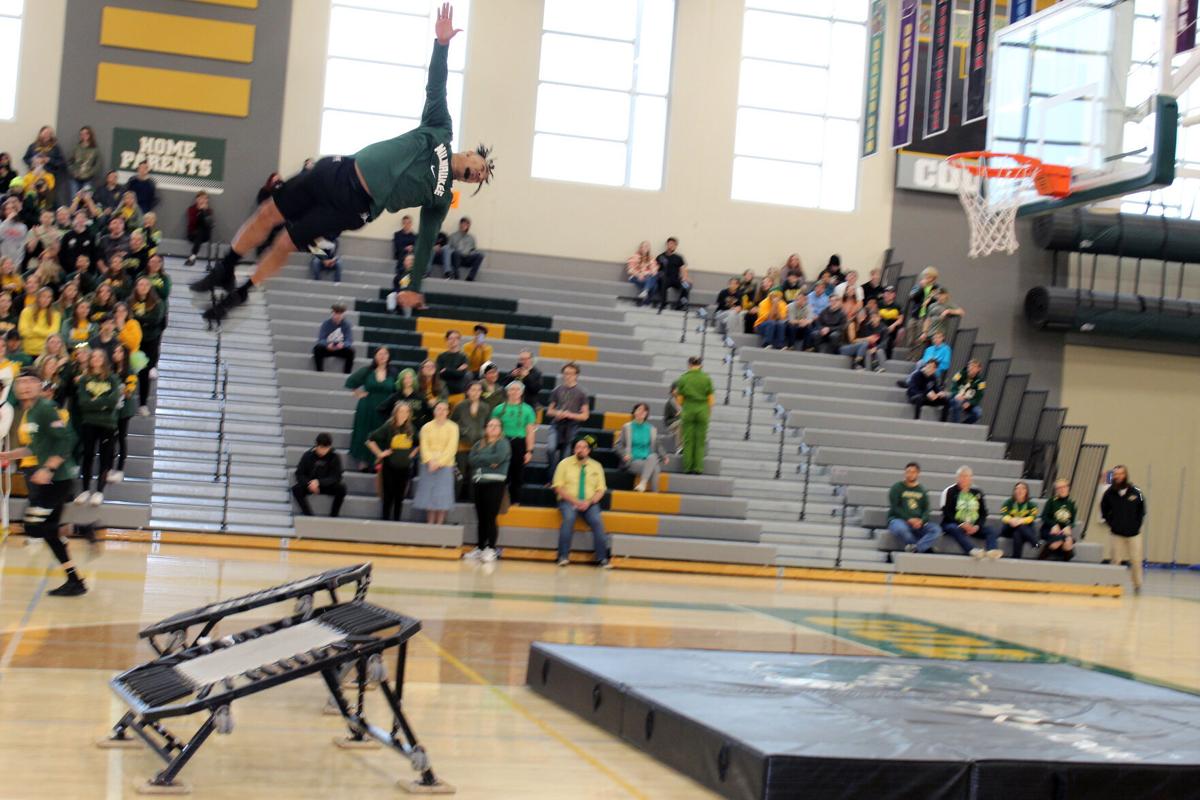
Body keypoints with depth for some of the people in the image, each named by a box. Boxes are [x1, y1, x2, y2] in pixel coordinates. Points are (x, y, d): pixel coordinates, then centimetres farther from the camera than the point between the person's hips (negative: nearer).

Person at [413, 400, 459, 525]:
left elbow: (451, 448, -5)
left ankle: (439, 524, -2)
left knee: (442, 497, -5)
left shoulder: (452, 427, 3)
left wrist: (439, 462, -14)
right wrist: (430, 461, -15)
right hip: (428, 466, 2)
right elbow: (424, 446, 1)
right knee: (429, 496, 1)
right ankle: (430, 524, 6)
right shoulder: (426, 427, 9)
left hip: (445, 466, -2)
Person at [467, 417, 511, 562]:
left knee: (490, 518, -8)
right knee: (481, 518, 8)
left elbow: (499, 457, -16)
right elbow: (471, 459, 2)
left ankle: (491, 549, -5)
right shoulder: (478, 444, 18)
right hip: (478, 483, 5)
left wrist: (481, 459, -4)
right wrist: (488, 461, -10)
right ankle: (480, 548, 15)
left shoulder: (503, 443, 2)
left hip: (494, 484, -5)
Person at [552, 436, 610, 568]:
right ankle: (563, 556, -30)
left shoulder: (596, 466, 11)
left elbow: (600, 490, 7)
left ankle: (602, 558, -23)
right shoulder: (565, 463, 5)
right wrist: (574, 501, -15)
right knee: (569, 518, -33)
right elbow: (558, 487, -1)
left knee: (597, 521, -27)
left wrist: (589, 502, -13)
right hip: (568, 501, -2)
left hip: (589, 503, 2)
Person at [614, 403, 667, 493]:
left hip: (649, 460, 2)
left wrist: (664, 456, 3)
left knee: (653, 456, -37)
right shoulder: (627, 427, 9)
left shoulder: (651, 429, 16)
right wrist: (624, 454, -13)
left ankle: (643, 483, -46)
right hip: (633, 462, -2)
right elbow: (618, 445, 6)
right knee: (654, 468, -32)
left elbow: (657, 445, 21)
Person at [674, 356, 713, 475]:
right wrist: (709, 411, 16)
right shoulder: (706, 378, -1)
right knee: (700, 441, 5)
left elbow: (679, 399, 1)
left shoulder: (683, 378, -2)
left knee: (688, 440, 6)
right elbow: (711, 398, 1)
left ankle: (688, 468, 5)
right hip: (702, 410, 0)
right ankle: (698, 468, 1)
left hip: (688, 410, 0)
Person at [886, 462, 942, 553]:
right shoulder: (896, 488, 6)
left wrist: (921, 521, -14)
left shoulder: (922, 490, 18)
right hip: (899, 520, -4)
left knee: (936, 530, -23)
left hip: (918, 523, 4)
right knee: (900, 528, -40)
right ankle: (925, 547, -21)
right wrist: (909, 520, -18)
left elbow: (926, 510, 9)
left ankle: (915, 548, -36)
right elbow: (894, 508, -5)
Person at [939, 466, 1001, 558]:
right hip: (954, 524, -4)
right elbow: (947, 513, -5)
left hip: (974, 526, 4)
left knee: (991, 530, -21)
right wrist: (962, 524, -18)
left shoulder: (977, 492, 14)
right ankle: (974, 550, -62)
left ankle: (992, 550, -50)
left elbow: (983, 513, 11)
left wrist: (977, 526, -9)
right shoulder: (950, 491, 3)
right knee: (956, 530, -37)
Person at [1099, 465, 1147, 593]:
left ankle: (1137, 585, 17)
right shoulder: (1109, 493, -5)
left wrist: (1137, 524, 1)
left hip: (1133, 533, -1)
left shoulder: (1135, 492, -7)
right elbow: (1104, 510, 8)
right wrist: (1110, 523, 3)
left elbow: (1142, 510, 5)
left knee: (1136, 561, 3)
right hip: (1116, 534, 1)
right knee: (1116, 560, 2)